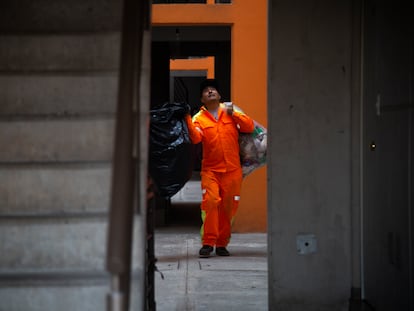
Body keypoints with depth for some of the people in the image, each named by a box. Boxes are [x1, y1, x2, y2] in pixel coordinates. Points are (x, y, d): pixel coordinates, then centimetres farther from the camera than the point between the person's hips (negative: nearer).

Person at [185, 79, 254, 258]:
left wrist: (233, 114, -11)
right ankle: (208, 243, -13)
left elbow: (250, 127, 0)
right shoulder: (199, 118, 4)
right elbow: (196, 138, -13)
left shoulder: (231, 112, 10)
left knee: (228, 207, 4)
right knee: (210, 202, -18)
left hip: (232, 170, 2)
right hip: (210, 169, -2)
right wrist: (187, 120, -25)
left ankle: (221, 244, 16)